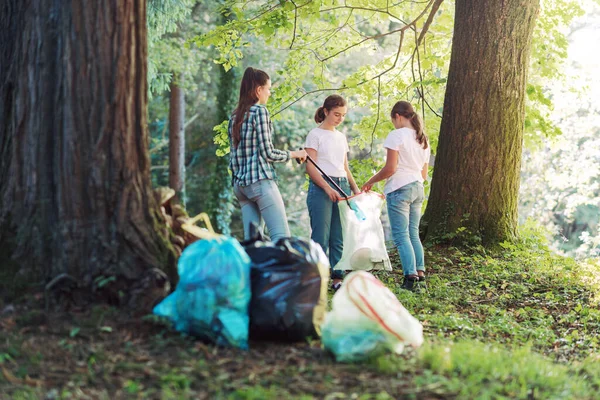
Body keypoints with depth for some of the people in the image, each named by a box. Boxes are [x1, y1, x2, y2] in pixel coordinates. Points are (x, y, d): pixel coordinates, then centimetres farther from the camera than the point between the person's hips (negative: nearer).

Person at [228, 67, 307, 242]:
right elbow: (267, 153, -11)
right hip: (260, 180, -8)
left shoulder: (235, 116, 15)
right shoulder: (260, 111, -8)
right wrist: (294, 154, 3)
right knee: (281, 236, -12)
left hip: (239, 183, 8)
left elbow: (233, 155, 16)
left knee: (251, 238, 7)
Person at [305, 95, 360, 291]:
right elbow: (310, 167, -9)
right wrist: (327, 188, -19)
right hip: (321, 187, -6)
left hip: (342, 186, 6)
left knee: (339, 237, 6)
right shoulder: (315, 135, -2)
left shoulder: (341, 137, 17)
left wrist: (354, 187, 7)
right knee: (321, 236, -6)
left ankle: (337, 278, 10)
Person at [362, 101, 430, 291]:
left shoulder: (397, 135, -9)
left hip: (399, 189, -8)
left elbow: (390, 168, -15)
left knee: (401, 236, -6)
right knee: (413, 233, 15)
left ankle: (411, 276, -13)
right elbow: (424, 174, 17)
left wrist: (371, 181, -3)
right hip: (418, 189, 8)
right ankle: (420, 272, 13)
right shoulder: (423, 139, 14)